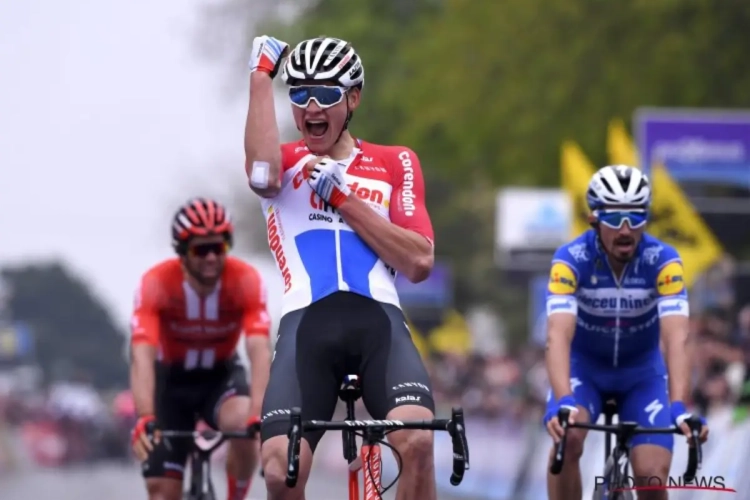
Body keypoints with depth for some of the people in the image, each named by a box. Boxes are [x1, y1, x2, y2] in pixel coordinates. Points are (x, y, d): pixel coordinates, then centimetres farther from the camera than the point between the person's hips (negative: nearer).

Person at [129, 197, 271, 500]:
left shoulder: (246, 280, -27)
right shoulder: (156, 283, -29)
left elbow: (260, 351, -37)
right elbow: (142, 357, -40)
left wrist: (258, 415, -53)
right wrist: (145, 419, -55)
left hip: (222, 375, 0)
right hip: (171, 378, 0)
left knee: (244, 426, -34)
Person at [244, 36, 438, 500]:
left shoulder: (395, 164, 19)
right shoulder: (285, 162, 18)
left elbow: (419, 262, 6)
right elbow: (261, 174, -11)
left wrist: (343, 198, 0)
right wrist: (261, 74, -5)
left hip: (377, 319, 0)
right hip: (307, 322, 0)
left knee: (417, 441, -29)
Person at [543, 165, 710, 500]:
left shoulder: (663, 261, -26)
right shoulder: (571, 259, -27)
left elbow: (676, 338, -36)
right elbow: (558, 335, -39)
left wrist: (679, 406, -51)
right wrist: (563, 402, -55)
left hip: (641, 372, 1)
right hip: (584, 367, -1)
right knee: (567, 438, -31)